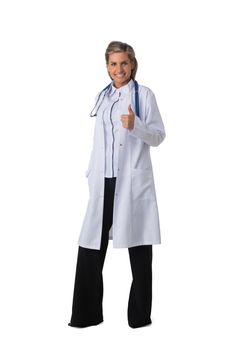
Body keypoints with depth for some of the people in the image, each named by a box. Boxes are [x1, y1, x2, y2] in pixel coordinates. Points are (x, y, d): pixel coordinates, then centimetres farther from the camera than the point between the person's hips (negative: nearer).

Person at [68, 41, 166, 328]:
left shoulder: (144, 94, 1)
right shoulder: (102, 96, 16)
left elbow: (158, 136, -3)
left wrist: (135, 125, -21)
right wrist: (91, 173, 13)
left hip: (133, 181, -4)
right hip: (104, 181, 4)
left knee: (138, 246, 4)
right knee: (90, 247, 2)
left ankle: (139, 315, 16)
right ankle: (86, 314, 15)